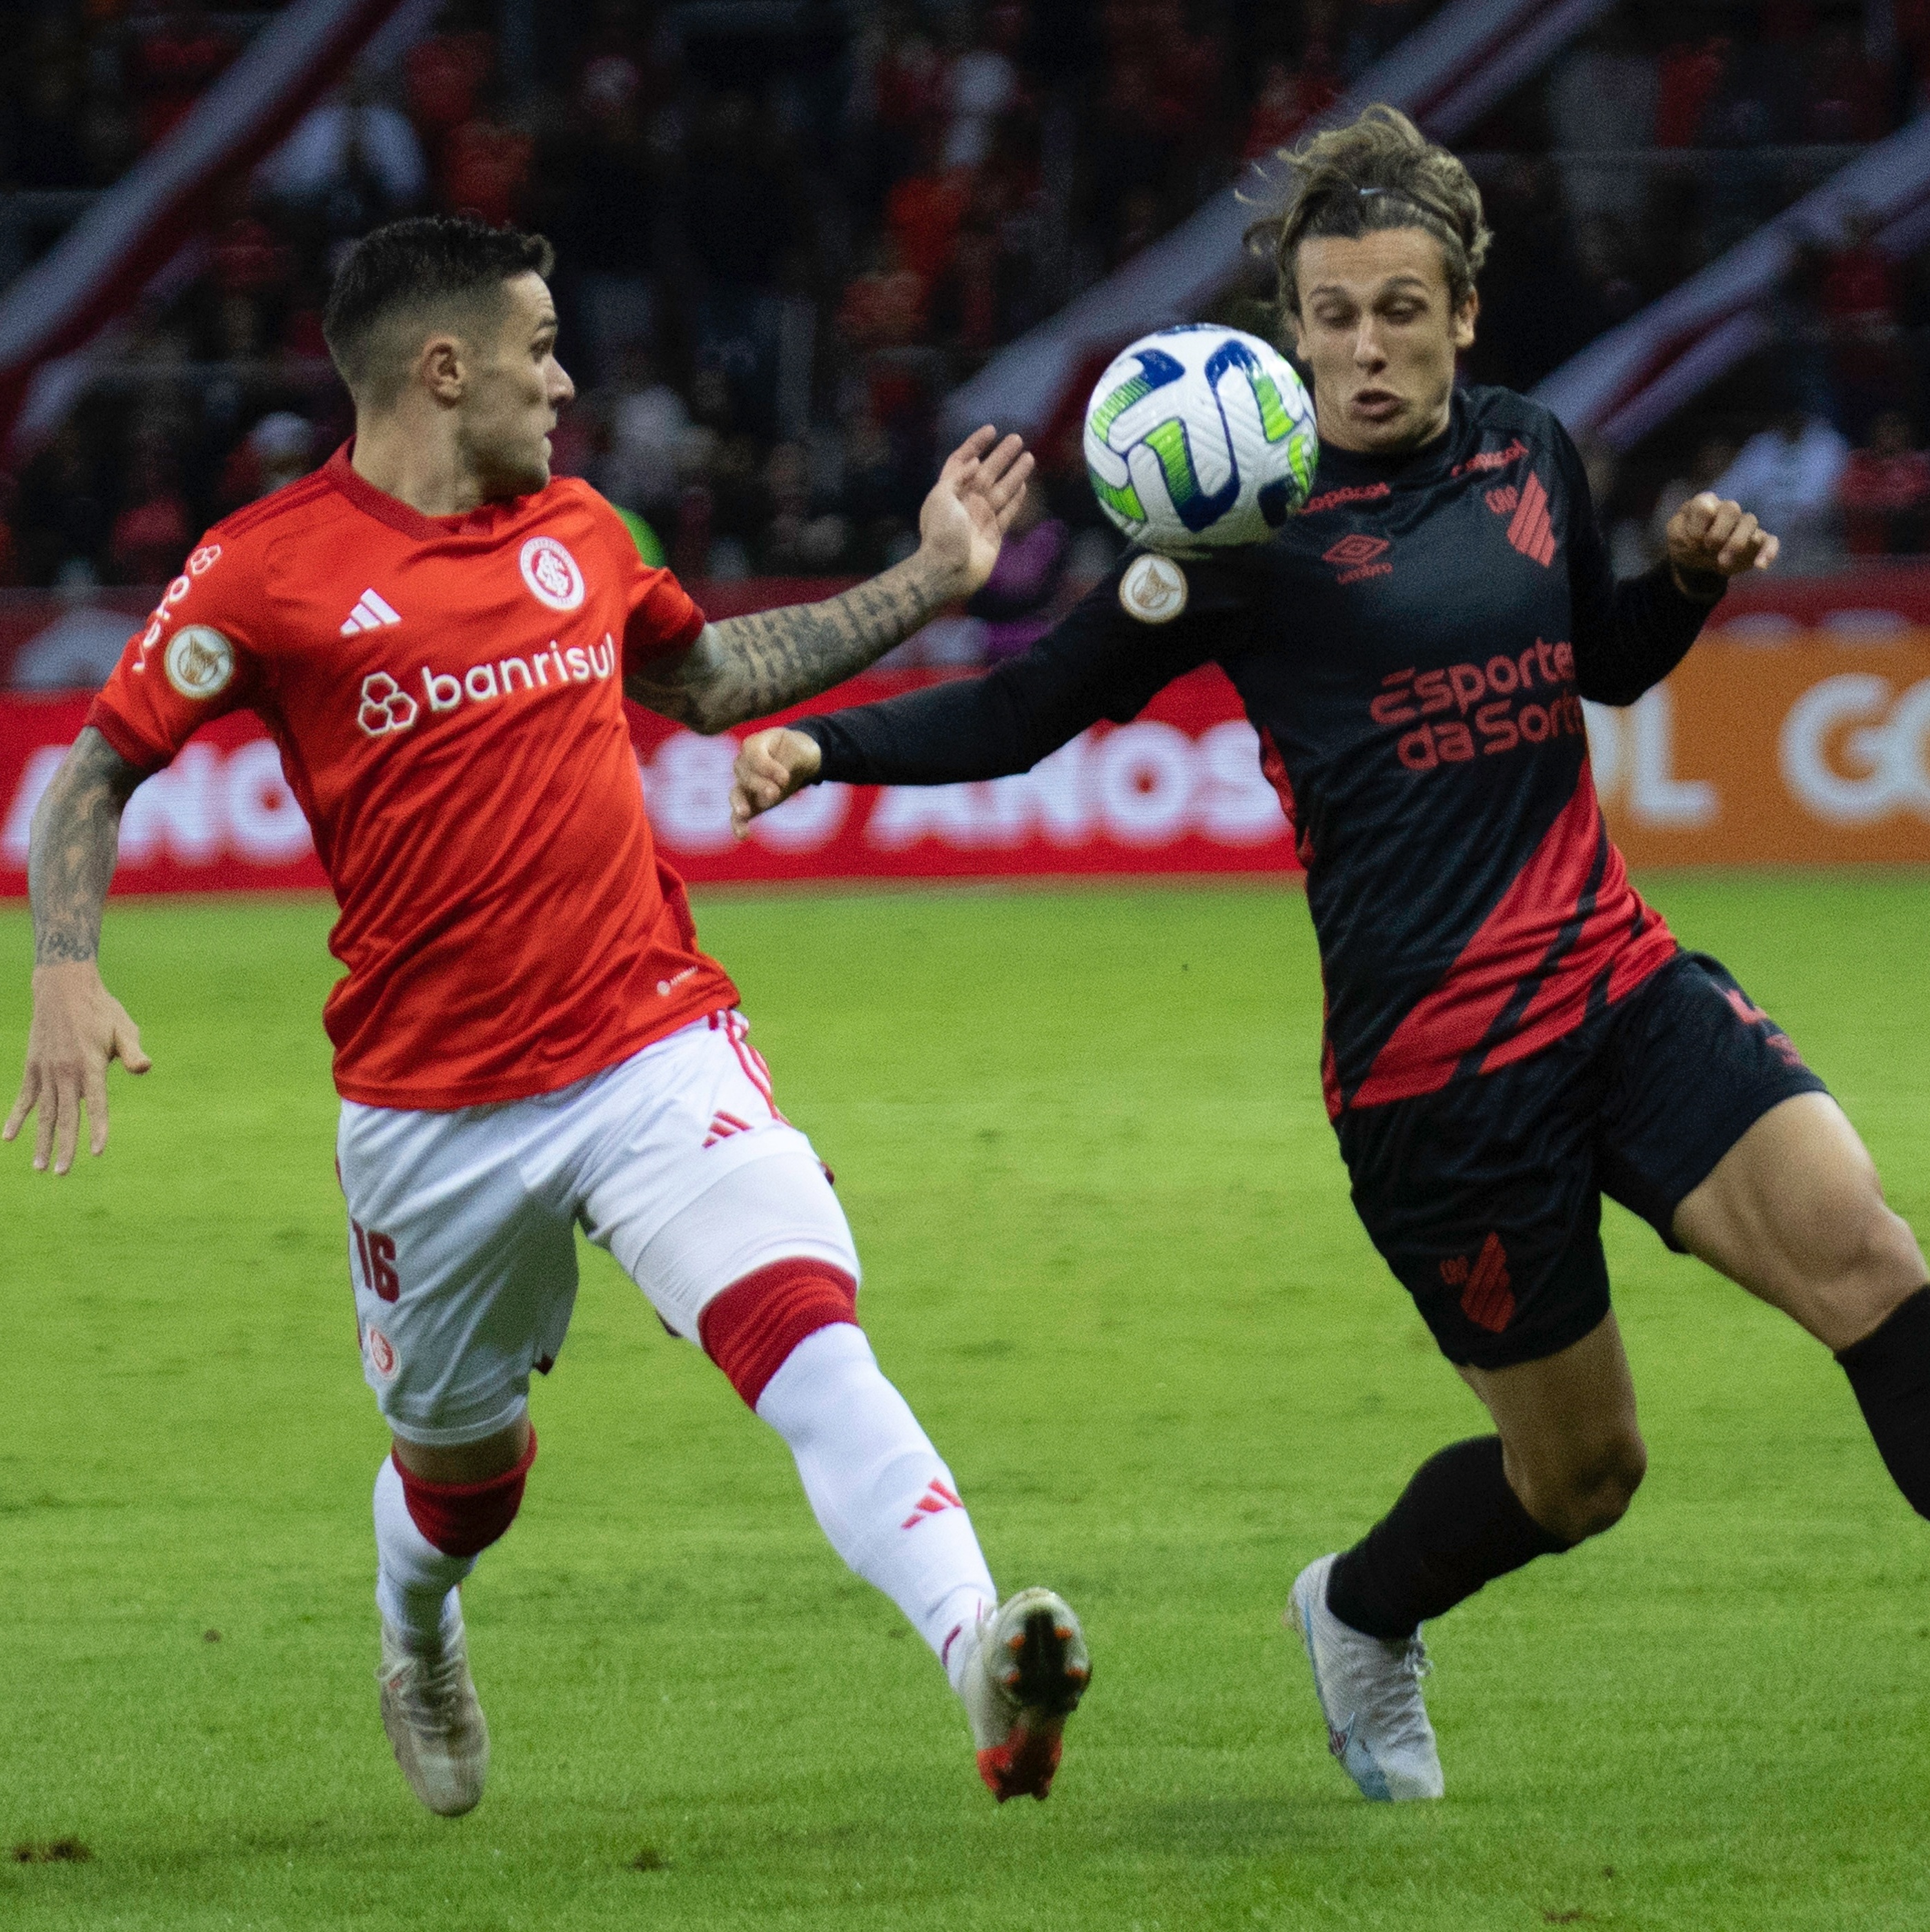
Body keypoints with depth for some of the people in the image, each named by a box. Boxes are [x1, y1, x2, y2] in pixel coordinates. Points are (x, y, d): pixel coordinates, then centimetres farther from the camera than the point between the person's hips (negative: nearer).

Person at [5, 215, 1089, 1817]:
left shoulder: (577, 532, 11)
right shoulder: (269, 570, -5)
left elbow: (707, 677, 30)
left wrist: (929, 582, 27)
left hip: (657, 1049, 2)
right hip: (432, 1110, -2)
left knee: (809, 1337, -22)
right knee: (463, 1460, 15)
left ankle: (983, 1658, -38)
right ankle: (418, 1644, 51)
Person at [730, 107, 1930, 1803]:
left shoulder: (1530, 456, 8)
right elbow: (1036, 707, -2)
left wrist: (1692, 573, 6)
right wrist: (828, 747, -15)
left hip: (1620, 980, 5)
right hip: (1432, 1061, -4)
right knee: (1578, 1470, 4)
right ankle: (1362, 1619, 36)